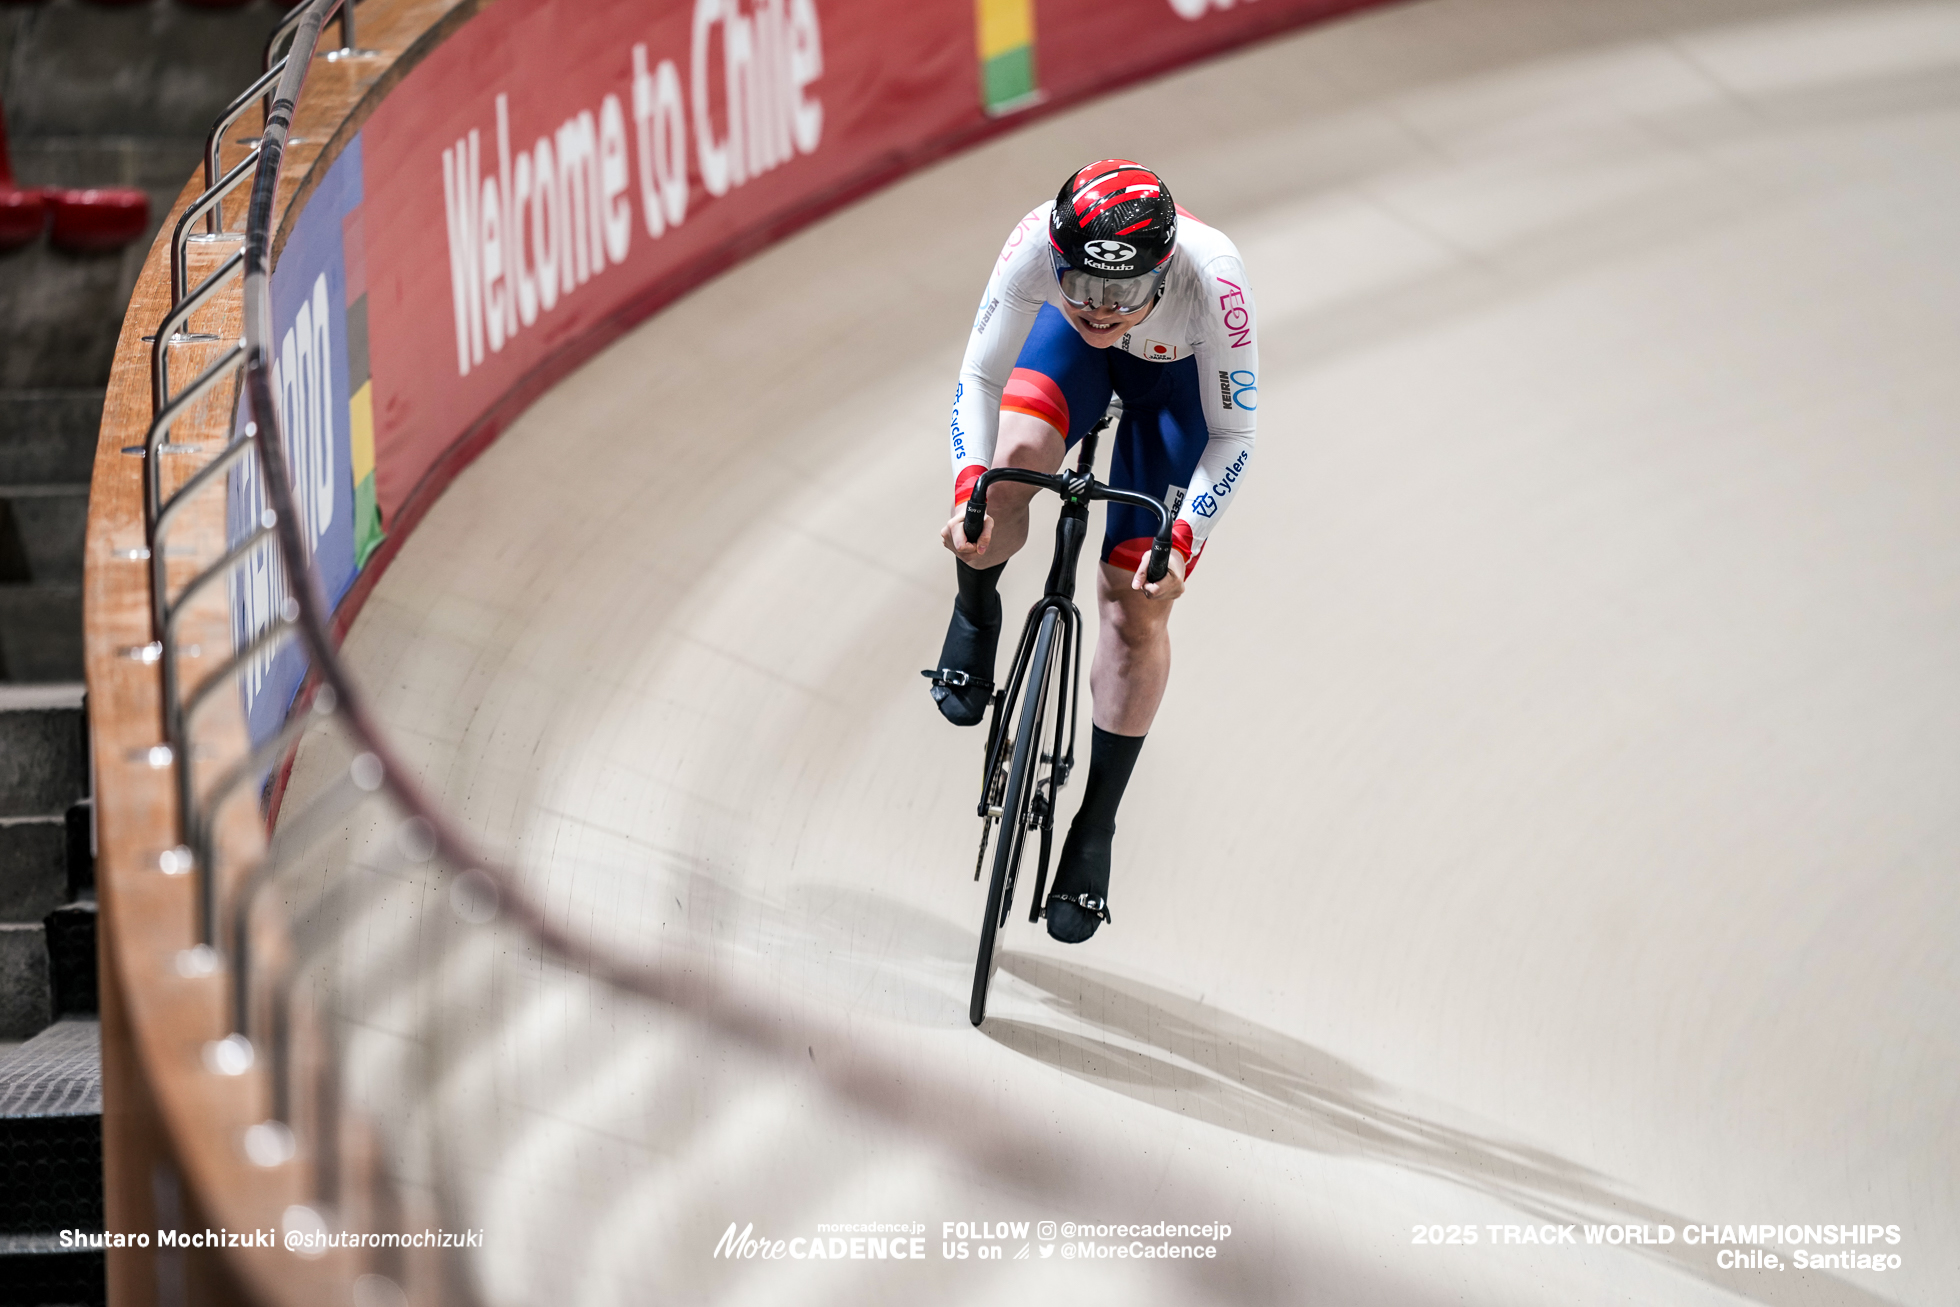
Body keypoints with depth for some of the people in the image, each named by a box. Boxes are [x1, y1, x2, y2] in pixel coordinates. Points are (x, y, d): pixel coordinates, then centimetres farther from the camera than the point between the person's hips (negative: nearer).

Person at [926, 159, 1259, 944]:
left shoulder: (1210, 275, -41)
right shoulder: (1038, 244, -38)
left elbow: (1231, 434, -28)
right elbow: (979, 377, -24)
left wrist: (1181, 544, -38)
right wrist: (969, 490, -39)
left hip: (1176, 378, -2)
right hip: (1068, 352, 2)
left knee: (1137, 604, -6)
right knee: (1013, 460, -30)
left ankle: (1096, 828, 8)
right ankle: (976, 615, 4)